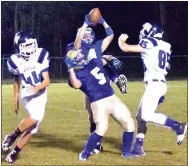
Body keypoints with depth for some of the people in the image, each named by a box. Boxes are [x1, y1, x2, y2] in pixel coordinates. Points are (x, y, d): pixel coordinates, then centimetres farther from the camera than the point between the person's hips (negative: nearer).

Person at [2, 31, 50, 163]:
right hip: (27, 95, -2)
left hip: (41, 95, 2)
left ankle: (14, 153, 14)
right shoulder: (16, 61, -7)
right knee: (36, 116, -31)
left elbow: (47, 81, -13)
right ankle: (13, 136, -11)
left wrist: (37, 88, -32)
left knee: (32, 129, -1)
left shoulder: (41, 56, -11)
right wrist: (16, 100, 13)